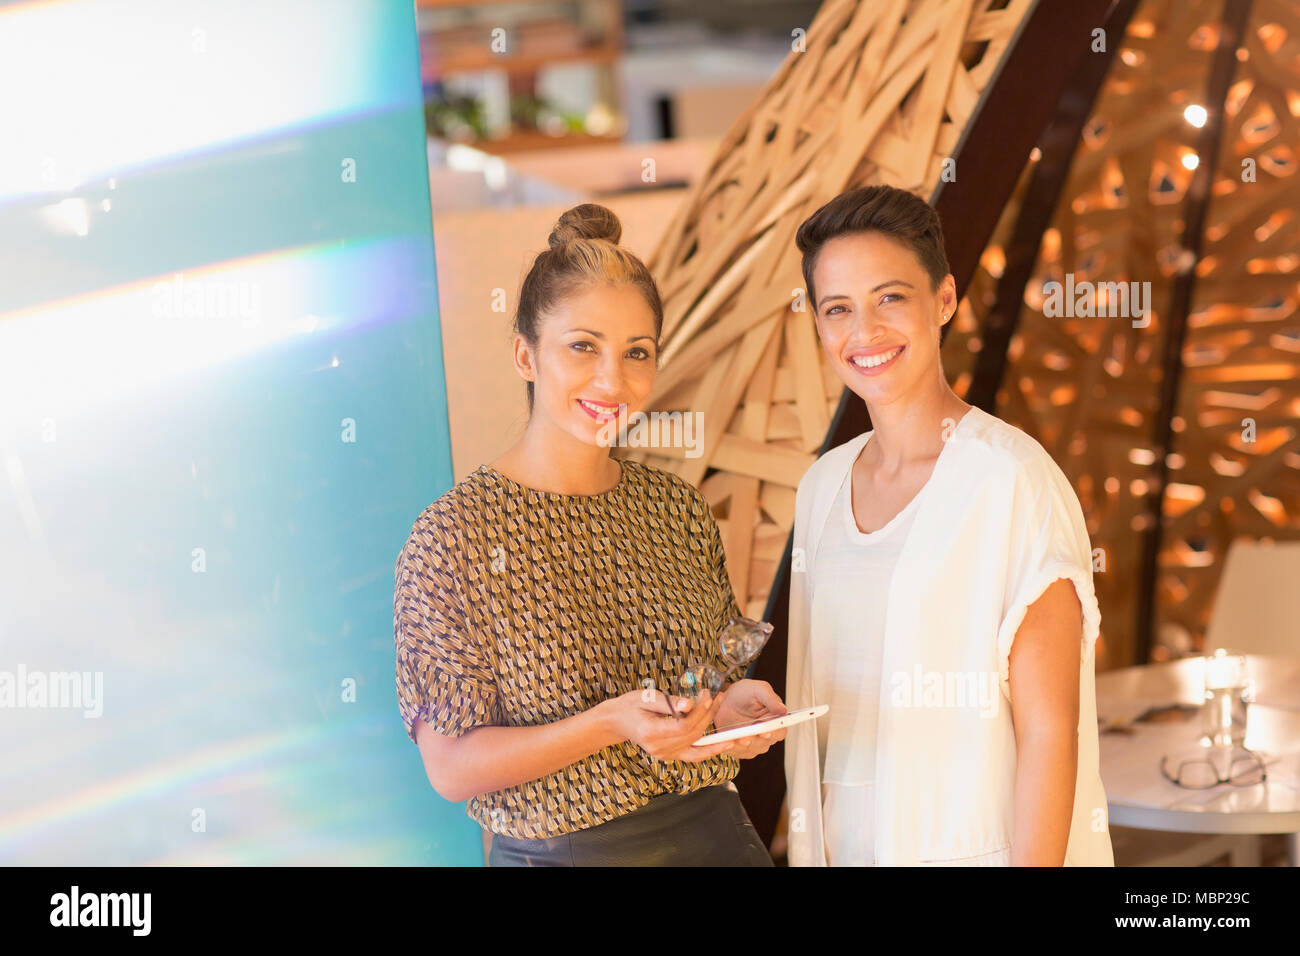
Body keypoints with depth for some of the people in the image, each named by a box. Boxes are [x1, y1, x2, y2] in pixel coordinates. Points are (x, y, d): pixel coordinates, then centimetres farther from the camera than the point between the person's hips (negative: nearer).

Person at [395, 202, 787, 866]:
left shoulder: (680, 511, 2)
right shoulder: (452, 537, -14)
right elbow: (453, 767, -15)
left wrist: (733, 710, -8)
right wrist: (612, 724, -27)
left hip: (715, 835, 4)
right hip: (560, 851, -4)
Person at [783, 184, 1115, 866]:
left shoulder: (1015, 482, -15)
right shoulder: (823, 485, 5)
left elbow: (1049, 731, -17)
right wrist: (808, 848, 9)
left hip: (973, 847, -6)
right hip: (845, 843, 6)